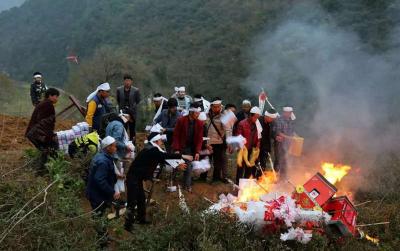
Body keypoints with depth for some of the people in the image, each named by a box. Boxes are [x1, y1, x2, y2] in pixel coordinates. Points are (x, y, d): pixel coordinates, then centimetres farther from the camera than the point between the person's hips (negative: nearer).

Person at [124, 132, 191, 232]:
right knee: (133, 201, -5)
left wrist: (176, 166, 9)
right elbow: (165, 155, -30)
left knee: (141, 198, 18)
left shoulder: (152, 150, 8)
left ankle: (141, 219, 31)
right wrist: (182, 156, -28)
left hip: (138, 177, 10)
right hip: (133, 177, -10)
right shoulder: (150, 150, -21)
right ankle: (128, 224, 3)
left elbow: (162, 160, 12)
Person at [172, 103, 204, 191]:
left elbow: (200, 139, -2)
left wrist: (197, 152, -10)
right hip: (181, 147, -2)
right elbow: (176, 135, -9)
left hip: (191, 149, 2)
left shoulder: (200, 123, -4)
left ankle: (187, 186, 13)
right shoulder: (181, 120, -11)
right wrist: (176, 149, -15)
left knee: (188, 167, 2)